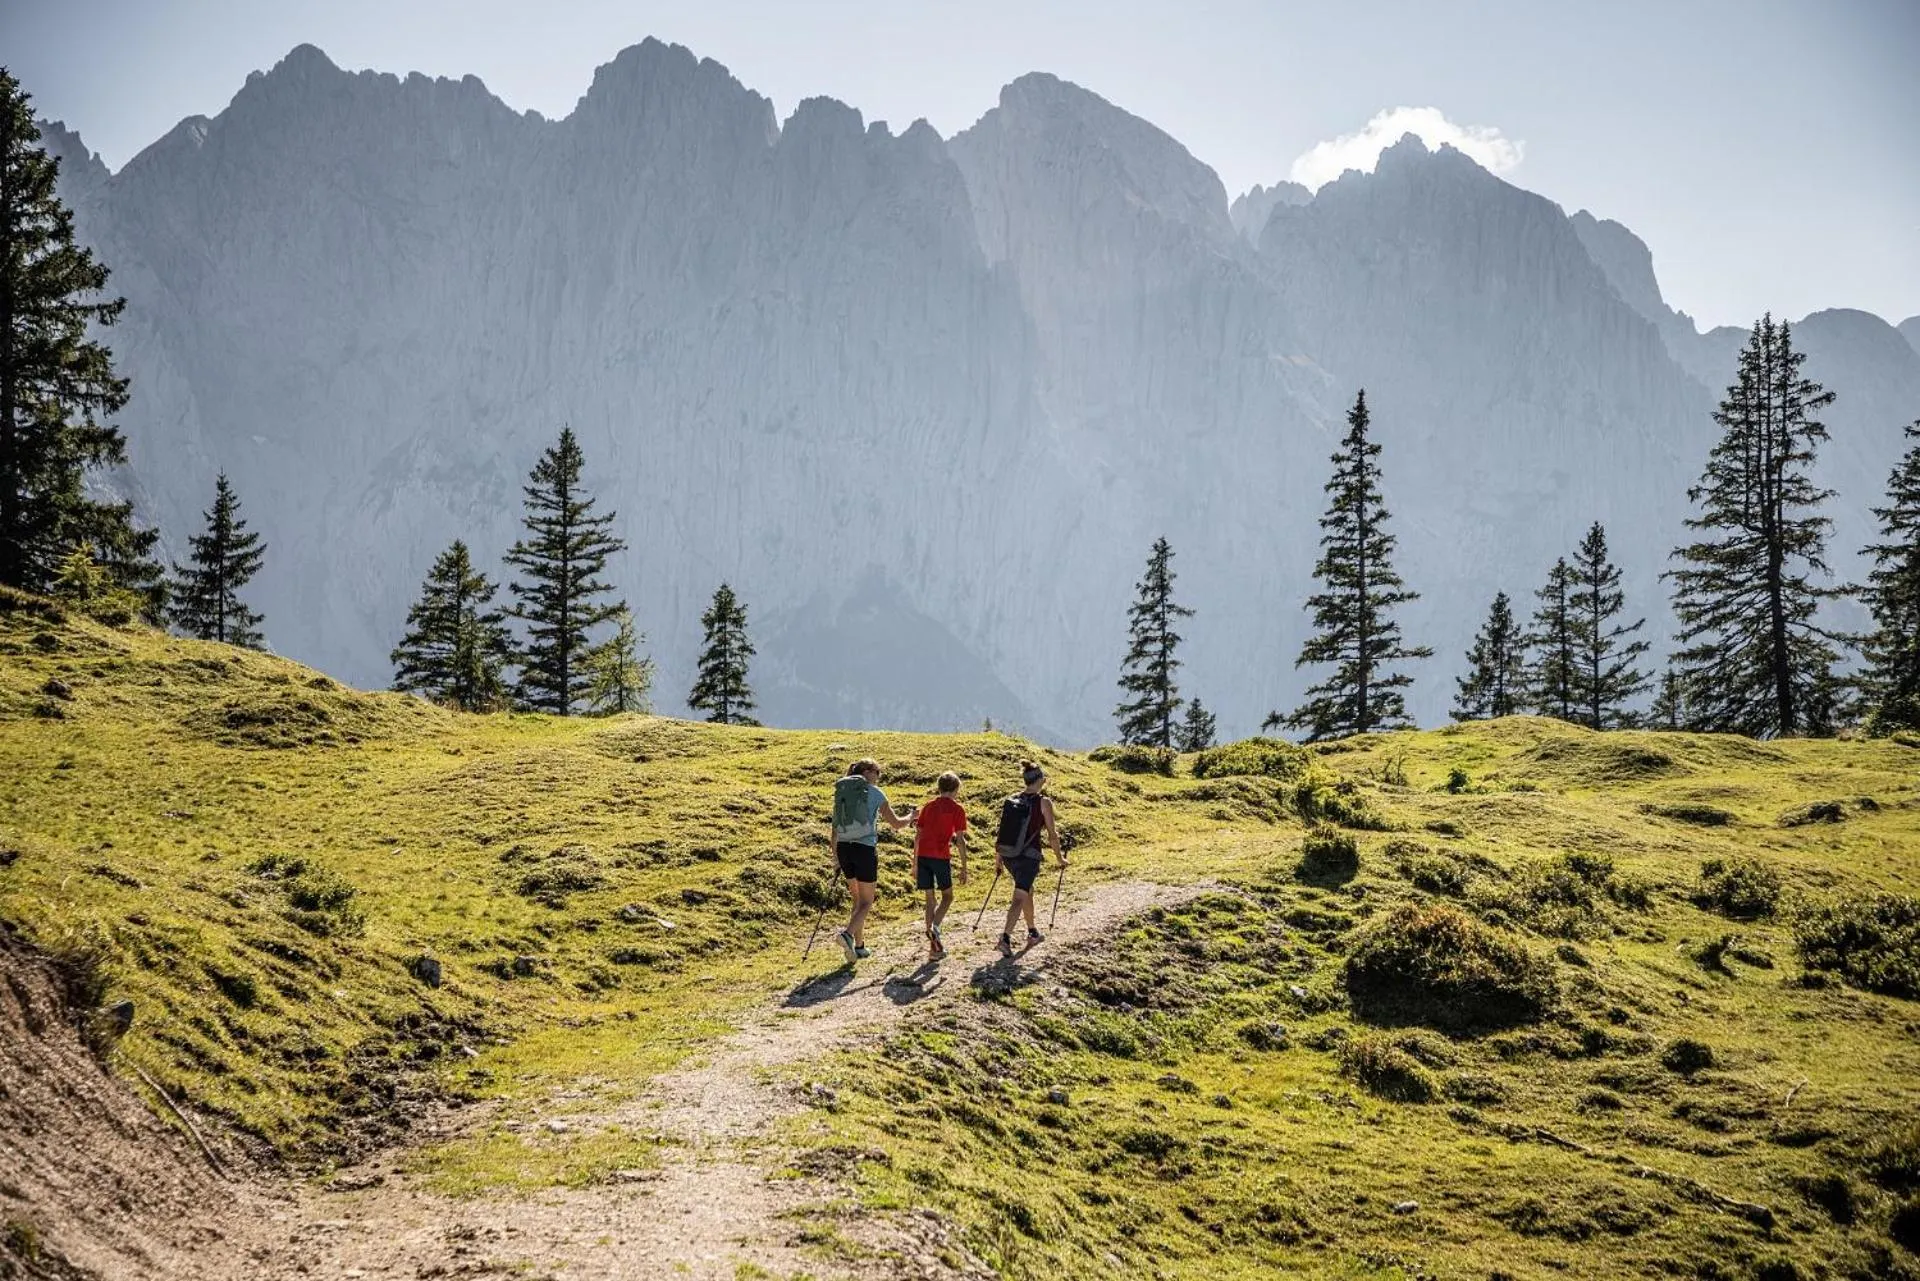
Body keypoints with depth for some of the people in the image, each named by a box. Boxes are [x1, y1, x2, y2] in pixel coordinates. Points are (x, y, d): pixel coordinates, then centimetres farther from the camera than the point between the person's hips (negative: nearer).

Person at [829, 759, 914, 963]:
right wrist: (911, 817, 20)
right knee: (866, 902, 3)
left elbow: (835, 827, 13)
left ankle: (859, 945, 19)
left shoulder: (841, 792, 8)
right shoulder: (875, 793, -4)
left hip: (844, 848, 5)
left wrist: (835, 853, 22)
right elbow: (896, 824, 0)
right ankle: (848, 934, -23)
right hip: (865, 849, -5)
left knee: (857, 898, 20)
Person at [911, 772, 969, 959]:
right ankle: (934, 927, -15)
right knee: (947, 896, 12)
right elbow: (960, 839, -3)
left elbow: (918, 836, 16)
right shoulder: (957, 809, 2)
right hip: (941, 856, -4)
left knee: (930, 898, 10)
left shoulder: (928, 806, 16)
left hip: (923, 855, 4)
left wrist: (915, 864, 22)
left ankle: (934, 946, 7)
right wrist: (964, 868, 0)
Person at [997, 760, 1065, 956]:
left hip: (1008, 855, 6)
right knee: (1019, 899, -8)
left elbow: (1002, 829, 10)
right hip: (1029, 856, -6)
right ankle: (1005, 938, -24)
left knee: (1027, 891, 25)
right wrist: (1059, 858, 8)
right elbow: (1052, 835, -5)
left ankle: (1032, 932, 38)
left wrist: (998, 856, 20)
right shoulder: (1044, 803, -9)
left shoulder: (1011, 800, 5)